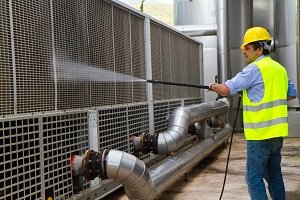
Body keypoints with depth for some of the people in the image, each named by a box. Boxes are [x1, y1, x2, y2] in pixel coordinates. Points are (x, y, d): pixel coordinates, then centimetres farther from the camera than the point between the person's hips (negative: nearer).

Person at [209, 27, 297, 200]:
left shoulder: (255, 68, -13)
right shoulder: (280, 68, 11)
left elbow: (226, 90, -15)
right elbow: (292, 94, 21)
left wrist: (213, 86, 4)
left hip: (261, 134, -8)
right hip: (278, 132, 8)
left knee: (254, 178, -2)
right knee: (274, 174, 17)